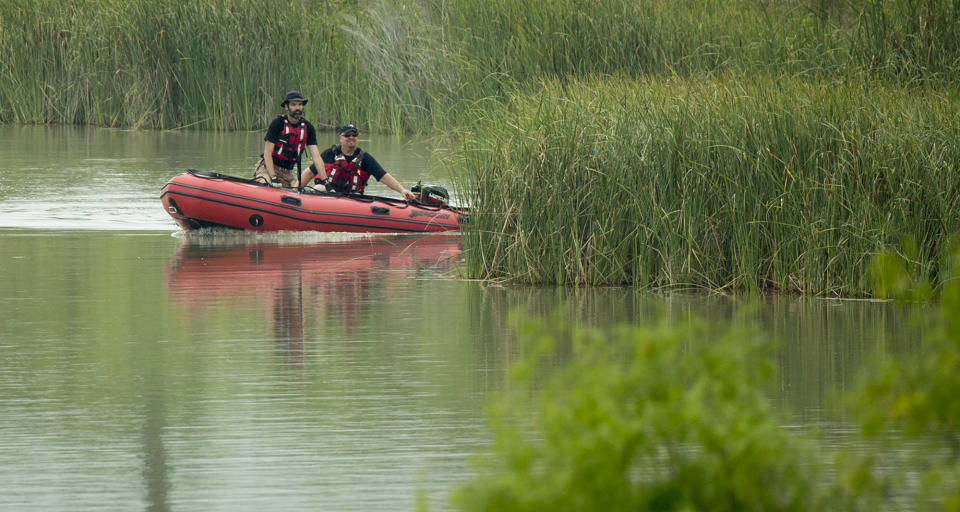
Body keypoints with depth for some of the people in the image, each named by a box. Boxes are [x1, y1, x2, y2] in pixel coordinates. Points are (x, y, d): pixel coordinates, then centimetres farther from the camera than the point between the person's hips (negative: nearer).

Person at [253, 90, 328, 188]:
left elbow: (316, 156, -3)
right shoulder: (278, 123, -12)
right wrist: (273, 178, -23)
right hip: (268, 168, -6)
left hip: (287, 172, 6)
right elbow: (267, 152, -14)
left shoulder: (308, 128, 2)